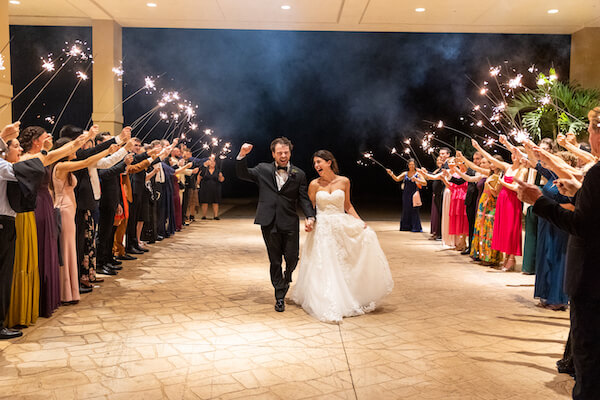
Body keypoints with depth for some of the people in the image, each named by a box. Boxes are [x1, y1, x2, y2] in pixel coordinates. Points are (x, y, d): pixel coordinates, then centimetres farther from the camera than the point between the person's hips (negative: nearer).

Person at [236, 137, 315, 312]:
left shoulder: (298, 174, 5)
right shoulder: (263, 169, 6)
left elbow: (304, 198, 2)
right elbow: (242, 174, 6)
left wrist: (310, 217, -14)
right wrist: (242, 155, -10)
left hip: (290, 224, 0)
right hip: (269, 223, 0)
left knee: (292, 259, 3)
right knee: (275, 261, 8)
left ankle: (287, 277, 39)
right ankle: (280, 296, 21)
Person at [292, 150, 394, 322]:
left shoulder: (344, 181, 2)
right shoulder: (314, 184, -1)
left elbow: (348, 206, 11)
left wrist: (360, 222, 0)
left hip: (342, 227, 2)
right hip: (323, 229, -2)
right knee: (325, 268, -5)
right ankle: (328, 307, 8)